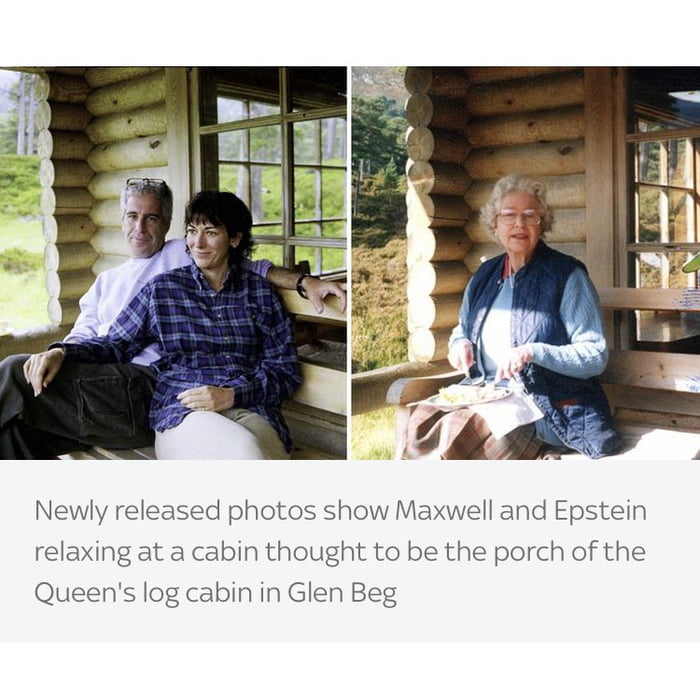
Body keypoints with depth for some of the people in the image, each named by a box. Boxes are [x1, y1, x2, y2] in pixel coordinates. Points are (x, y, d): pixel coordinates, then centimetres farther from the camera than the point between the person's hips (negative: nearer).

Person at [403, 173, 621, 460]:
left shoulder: (567, 275, -3)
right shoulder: (485, 276, 14)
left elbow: (596, 355, -7)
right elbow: (462, 330, 28)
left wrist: (535, 352, -22)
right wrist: (460, 344, 3)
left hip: (552, 411, -6)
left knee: (457, 429, -29)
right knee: (422, 422, -22)